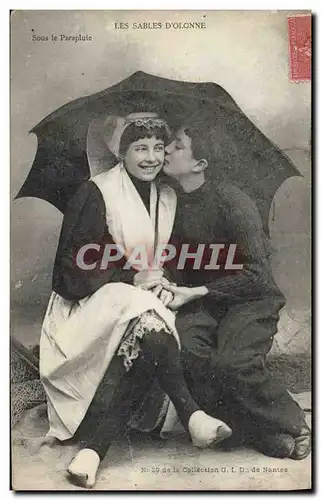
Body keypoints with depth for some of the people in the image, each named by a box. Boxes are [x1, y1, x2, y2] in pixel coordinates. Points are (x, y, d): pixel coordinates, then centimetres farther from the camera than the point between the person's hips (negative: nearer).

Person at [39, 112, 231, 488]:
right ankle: (190, 415, -23)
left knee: (140, 346, -27)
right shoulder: (95, 194, -8)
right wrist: (134, 278, -16)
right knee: (144, 316, -34)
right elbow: (77, 264, -12)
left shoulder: (167, 198, 10)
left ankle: (93, 447, -24)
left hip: (143, 297, 5)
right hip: (90, 302, -5)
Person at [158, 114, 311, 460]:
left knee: (231, 362, -31)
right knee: (182, 348, -25)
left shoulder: (231, 201, -16)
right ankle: (264, 435, -9)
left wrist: (197, 293, -18)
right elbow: (169, 260, 15)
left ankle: (293, 426, 1)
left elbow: (255, 273, -15)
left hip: (250, 298, -5)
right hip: (203, 299, 5)